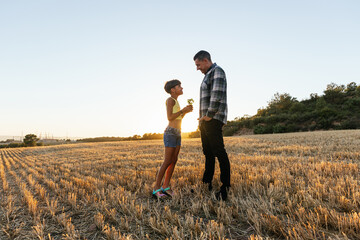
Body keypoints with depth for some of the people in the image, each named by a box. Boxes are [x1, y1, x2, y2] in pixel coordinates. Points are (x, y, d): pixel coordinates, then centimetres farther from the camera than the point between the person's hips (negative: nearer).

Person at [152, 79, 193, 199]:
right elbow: (170, 117, -17)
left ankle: (165, 187, 10)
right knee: (167, 161, -9)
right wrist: (183, 110, -11)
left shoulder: (175, 101, 19)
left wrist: (186, 111, 9)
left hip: (177, 134, 9)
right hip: (170, 133, -9)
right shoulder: (170, 99, -8)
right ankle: (156, 188, -2)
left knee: (174, 161, 5)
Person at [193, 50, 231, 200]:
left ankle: (225, 187, -7)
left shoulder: (217, 71, -5)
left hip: (214, 119, -10)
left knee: (218, 151, -11)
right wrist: (202, 118, 14)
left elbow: (217, 95, -20)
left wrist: (209, 115, -19)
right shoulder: (208, 76, 25)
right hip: (206, 121, 10)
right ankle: (207, 183, 21)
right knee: (208, 153, 12)